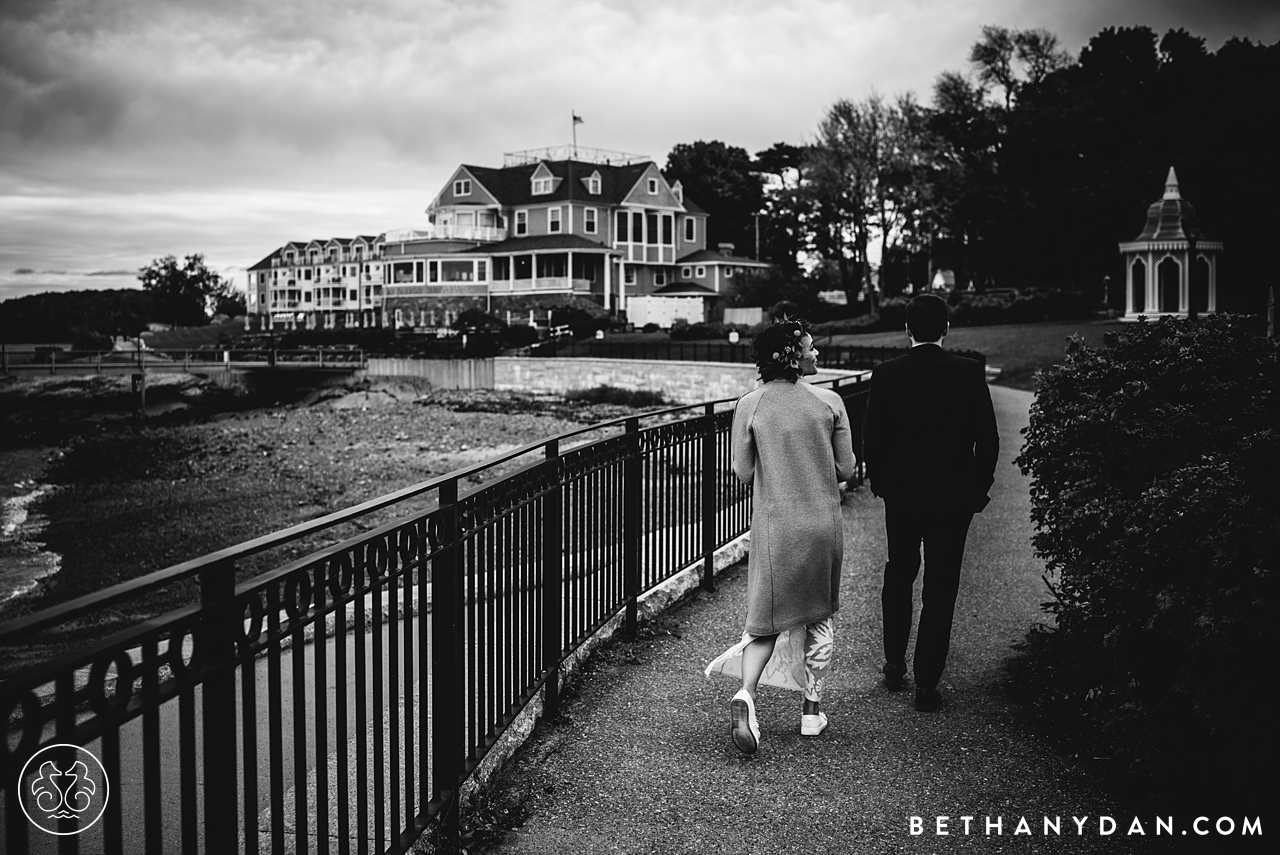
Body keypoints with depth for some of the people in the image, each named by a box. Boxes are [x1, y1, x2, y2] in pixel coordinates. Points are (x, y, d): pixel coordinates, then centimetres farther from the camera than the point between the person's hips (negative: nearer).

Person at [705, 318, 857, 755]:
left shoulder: (749, 406, -6)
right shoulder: (829, 402, -6)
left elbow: (742, 473, -2)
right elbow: (845, 469, -1)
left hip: (774, 526, 0)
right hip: (823, 523, 0)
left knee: (767, 618, 10)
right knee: (818, 617, 17)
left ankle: (746, 693, -14)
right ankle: (812, 708, 23)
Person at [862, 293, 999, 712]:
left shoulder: (886, 374, -7)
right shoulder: (969, 373, -8)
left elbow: (871, 437, -4)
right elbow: (987, 438, -5)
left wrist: (879, 481, 12)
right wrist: (979, 488, 7)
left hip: (900, 494, 2)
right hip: (953, 497, -1)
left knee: (898, 576, 21)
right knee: (940, 589, 4)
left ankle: (894, 664, 28)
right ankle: (926, 682, 5)